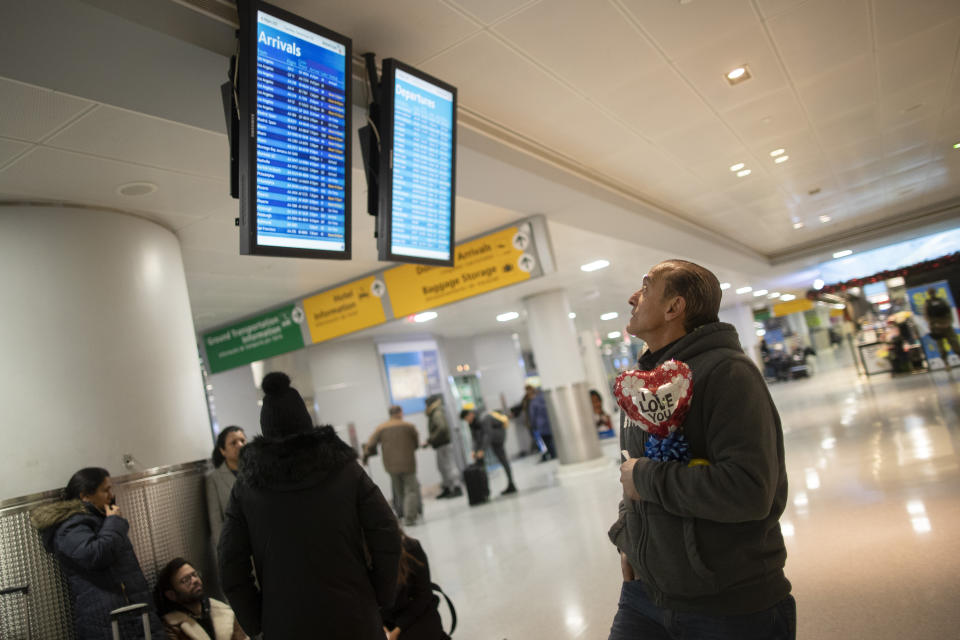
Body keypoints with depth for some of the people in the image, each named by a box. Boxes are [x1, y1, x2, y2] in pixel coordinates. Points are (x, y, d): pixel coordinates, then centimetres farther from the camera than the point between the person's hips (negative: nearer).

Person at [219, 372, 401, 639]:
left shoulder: (246, 485, -1)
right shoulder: (343, 466, -5)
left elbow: (231, 566, -2)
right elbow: (386, 535, -8)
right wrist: (379, 598, 3)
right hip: (353, 618, -1)